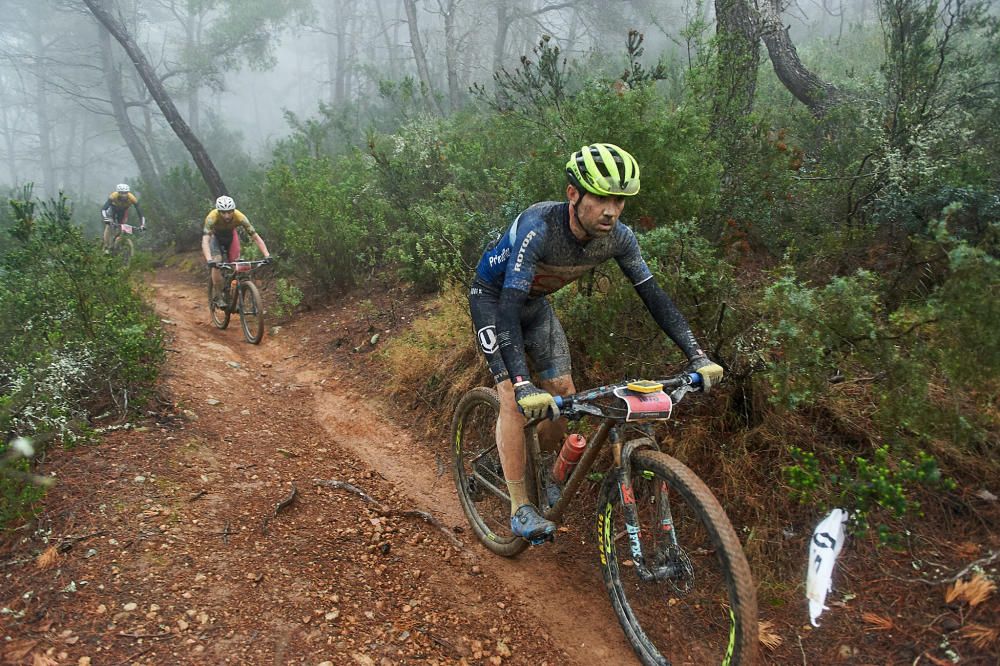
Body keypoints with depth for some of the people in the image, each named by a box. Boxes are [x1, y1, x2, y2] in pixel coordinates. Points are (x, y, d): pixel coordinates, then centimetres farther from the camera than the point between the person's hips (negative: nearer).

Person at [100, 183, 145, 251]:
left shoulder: (132, 198, -36)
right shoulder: (113, 196, -39)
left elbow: (139, 211, -33)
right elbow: (103, 209, -43)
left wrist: (142, 224, -45)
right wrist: (106, 219, -60)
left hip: (123, 210, 2)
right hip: (113, 209, -2)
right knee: (108, 226, -18)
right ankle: (106, 247, -9)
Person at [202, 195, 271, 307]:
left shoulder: (239, 217, -35)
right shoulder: (212, 217, -39)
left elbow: (256, 237, -34)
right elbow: (205, 240, -46)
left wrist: (267, 255, -45)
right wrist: (209, 260, -61)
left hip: (231, 235, 2)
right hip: (215, 236, -2)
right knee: (216, 263, -22)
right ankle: (218, 297, -8)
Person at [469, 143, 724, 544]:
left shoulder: (618, 237, -21)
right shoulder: (538, 227, -39)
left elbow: (653, 295, -15)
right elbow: (508, 306, -44)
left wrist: (696, 356, -22)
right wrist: (522, 384, -53)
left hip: (535, 301, 6)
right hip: (493, 296, -5)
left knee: (564, 394, 0)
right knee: (513, 397, -17)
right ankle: (520, 508, -6)